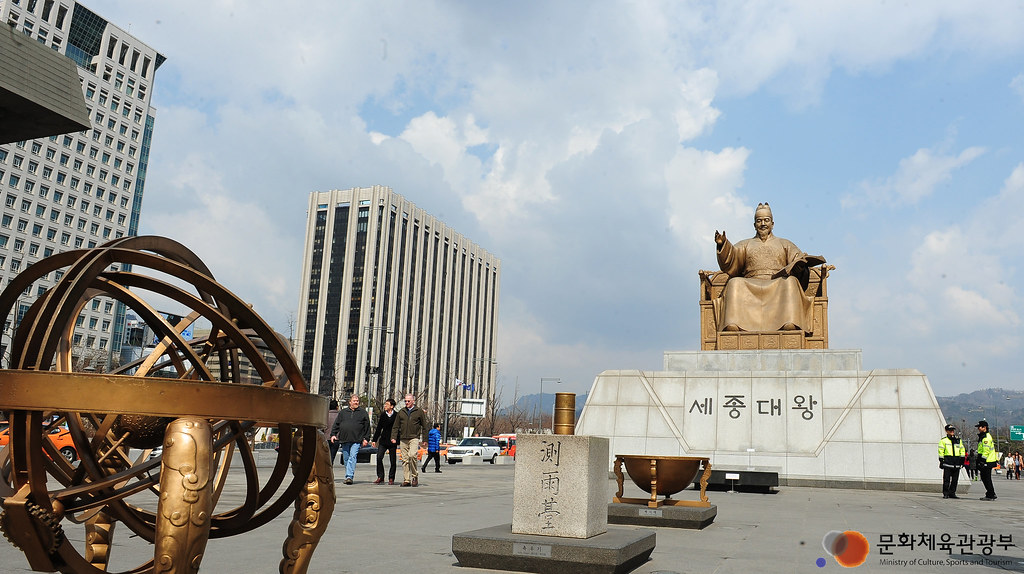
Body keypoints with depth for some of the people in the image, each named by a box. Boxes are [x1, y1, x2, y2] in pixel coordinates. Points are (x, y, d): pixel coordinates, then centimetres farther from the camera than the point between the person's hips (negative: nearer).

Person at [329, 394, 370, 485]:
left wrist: (366, 439, 3)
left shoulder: (363, 413, 10)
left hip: (356, 440, -3)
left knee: (352, 457, -14)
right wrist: (333, 434, 3)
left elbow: (367, 427, 9)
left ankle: (349, 476, -19)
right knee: (346, 459, 7)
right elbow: (336, 424, 15)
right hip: (344, 440, 3)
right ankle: (348, 476, 19)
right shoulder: (343, 412, 14)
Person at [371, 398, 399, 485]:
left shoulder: (396, 416, -4)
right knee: (379, 457, -9)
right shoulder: (383, 415, 9)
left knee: (393, 460, 2)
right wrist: (374, 440, 12)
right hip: (383, 440, 3)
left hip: (392, 441, -3)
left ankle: (391, 478, 14)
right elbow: (378, 428, 14)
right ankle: (380, 477, -2)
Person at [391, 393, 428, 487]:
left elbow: (424, 426, 7)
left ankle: (415, 476, -7)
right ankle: (407, 480, 8)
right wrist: (393, 437, 3)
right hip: (403, 439, 4)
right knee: (405, 460, 2)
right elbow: (396, 426, 15)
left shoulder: (419, 411, 5)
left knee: (412, 455, -21)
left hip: (414, 438, -4)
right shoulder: (401, 412, 14)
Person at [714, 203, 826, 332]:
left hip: (778, 284, 0)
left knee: (790, 281, -33)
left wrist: (802, 261, -12)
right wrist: (723, 245, -12)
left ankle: (790, 323, -50)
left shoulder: (784, 244, 28)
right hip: (751, 286, 0)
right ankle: (732, 325, -48)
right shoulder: (745, 245, 26)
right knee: (735, 284, -31)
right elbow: (731, 260, 8)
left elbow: (798, 258, 13)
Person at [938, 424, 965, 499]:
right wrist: (941, 461, -5)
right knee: (946, 479, -6)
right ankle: (945, 493, -2)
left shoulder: (958, 440, 16)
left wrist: (962, 459, 11)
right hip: (947, 462, -4)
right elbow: (941, 451, 0)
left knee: (955, 479, 7)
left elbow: (962, 450, 20)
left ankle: (952, 493, 16)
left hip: (956, 463, 4)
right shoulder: (943, 440, 3)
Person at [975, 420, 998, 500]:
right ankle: (991, 494, 20)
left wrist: (982, 462, -22)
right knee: (984, 478, 13)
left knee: (987, 479, -5)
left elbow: (986, 451, -21)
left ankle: (990, 495, 0)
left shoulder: (986, 437, -15)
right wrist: (979, 462, 24)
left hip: (987, 462, -10)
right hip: (985, 462, 10)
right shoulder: (982, 437, 18)